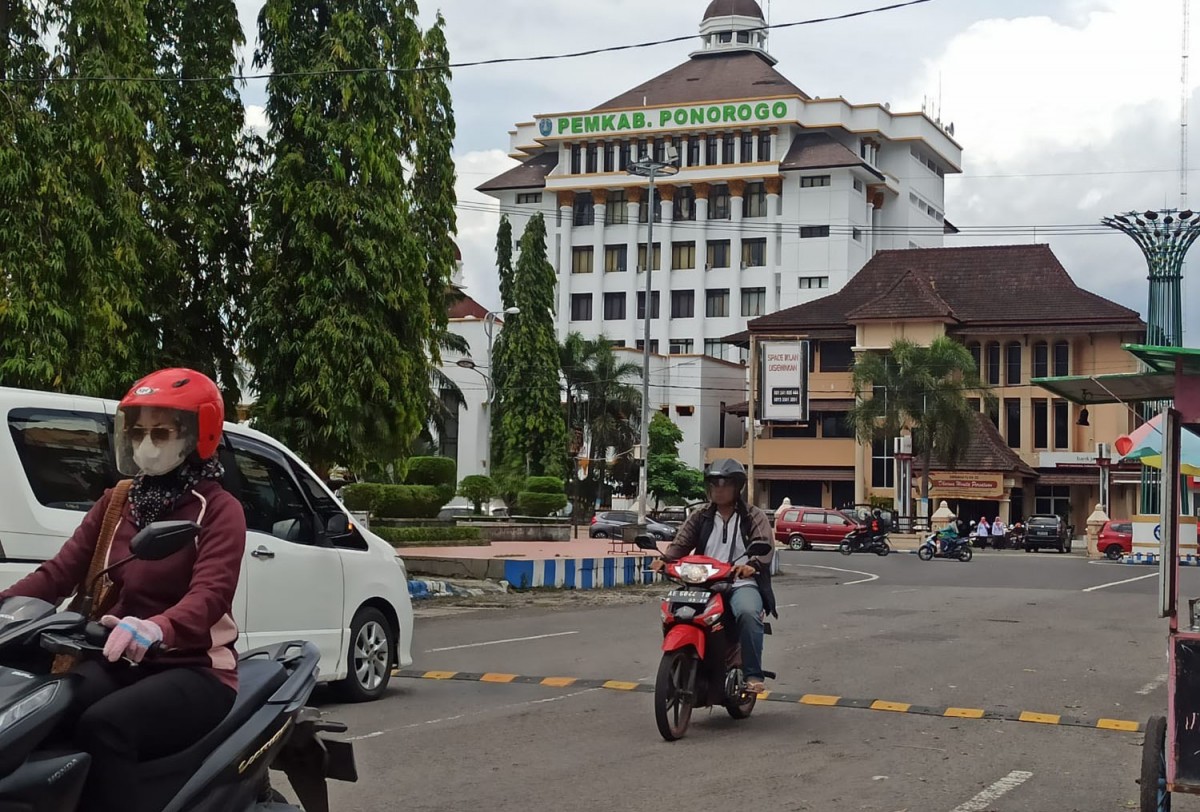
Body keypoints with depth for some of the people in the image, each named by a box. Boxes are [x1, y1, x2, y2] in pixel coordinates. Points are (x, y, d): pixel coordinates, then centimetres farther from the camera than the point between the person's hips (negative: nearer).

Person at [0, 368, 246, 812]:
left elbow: (211, 594, -22)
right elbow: (61, 570, 7)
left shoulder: (220, 510, -4)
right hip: (118, 662, 5)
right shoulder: (117, 501, 16)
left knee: (103, 726, -34)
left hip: (192, 669, -5)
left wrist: (156, 629, -44)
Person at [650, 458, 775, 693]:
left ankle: (753, 674, -31)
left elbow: (764, 546, -8)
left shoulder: (754, 517, 8)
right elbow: (681, 542, 6)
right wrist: (665, 559, -17)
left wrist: (752, 564, -32)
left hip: (741, 584, -4)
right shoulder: (701, 518, 19)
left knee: (748, 613, -36)